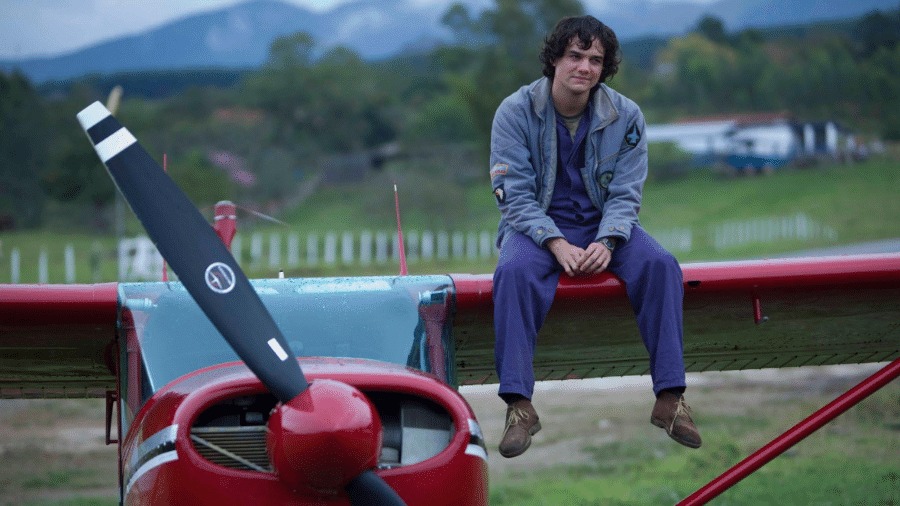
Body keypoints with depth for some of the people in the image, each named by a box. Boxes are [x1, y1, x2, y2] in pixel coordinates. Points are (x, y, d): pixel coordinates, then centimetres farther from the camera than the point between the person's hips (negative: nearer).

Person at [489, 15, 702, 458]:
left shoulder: (626, 116, -3)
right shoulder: (515, 112, -9)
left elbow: (625, 194, -2)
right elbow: (515, 194, -11)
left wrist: (605, 243, -22)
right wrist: (557, 244, -25)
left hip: (604, 225, 2)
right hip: (536, 224, -2)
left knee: (661, 265, -25)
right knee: (514, 272, -35)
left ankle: (669, 397, -23)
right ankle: (519, 405, -32)